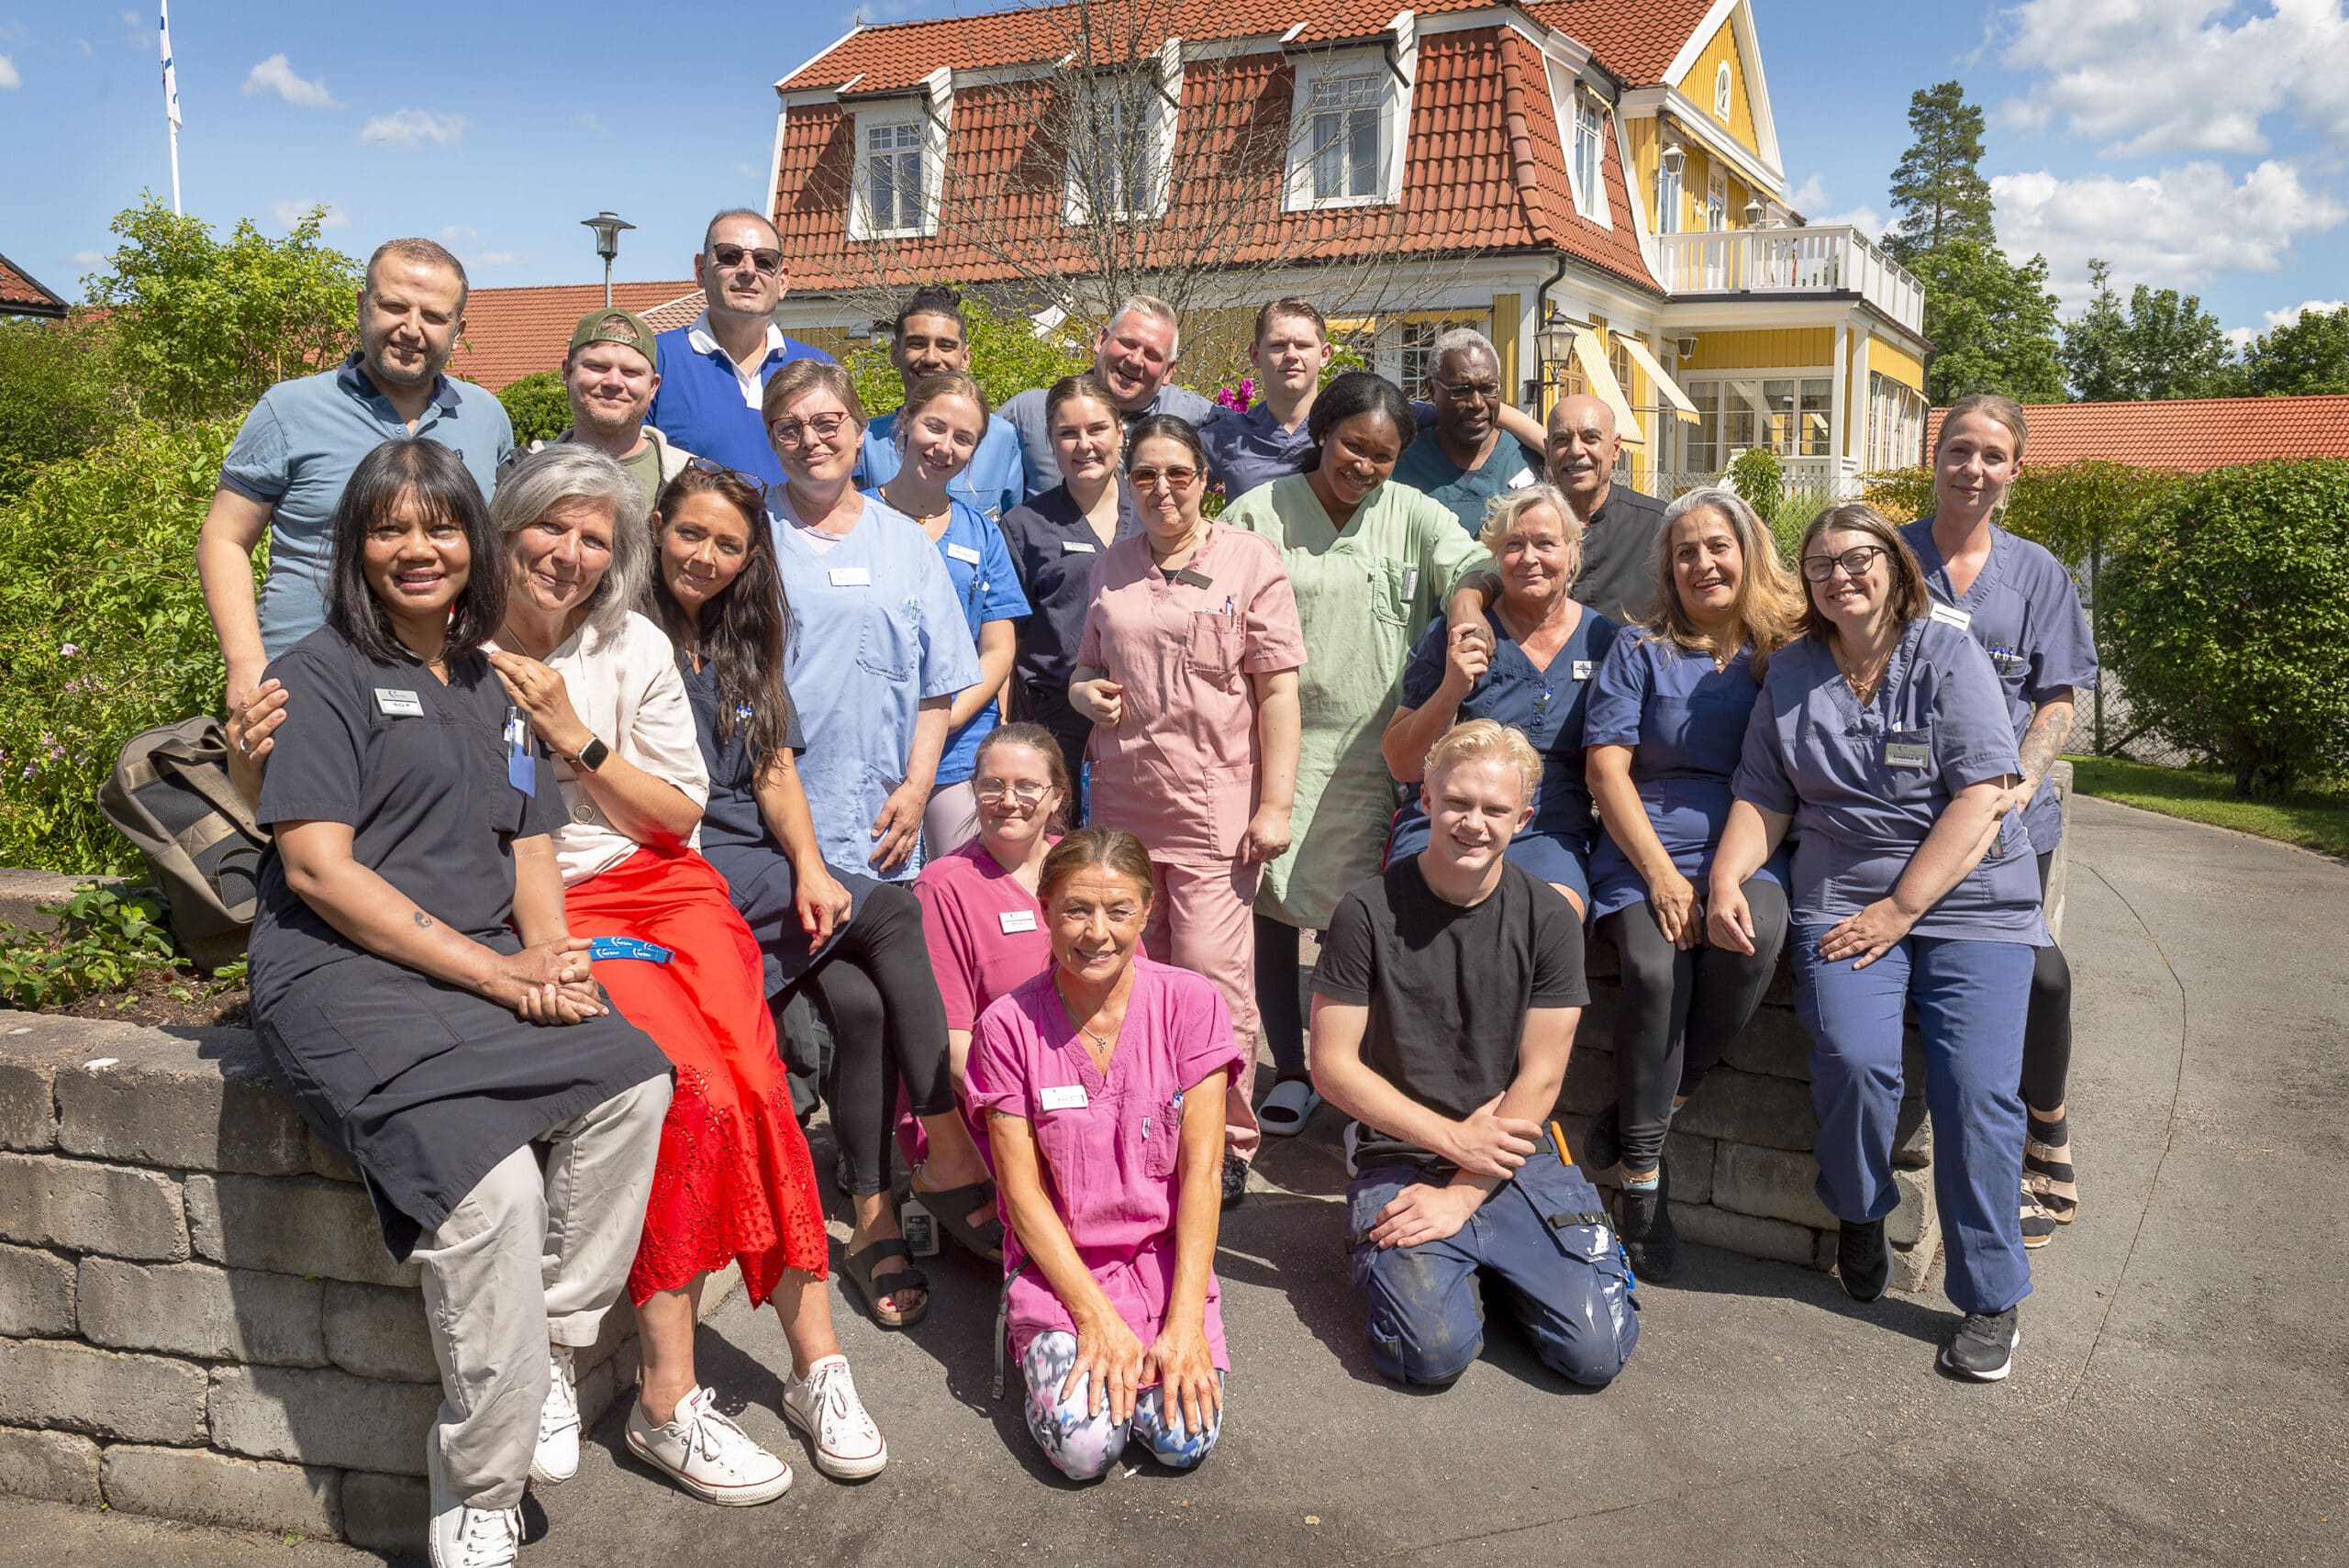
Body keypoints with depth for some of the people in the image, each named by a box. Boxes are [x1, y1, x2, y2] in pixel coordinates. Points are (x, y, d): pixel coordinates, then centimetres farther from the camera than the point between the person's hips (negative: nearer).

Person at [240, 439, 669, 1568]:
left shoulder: (492, 689, 22)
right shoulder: (320, 674, 2)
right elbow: (318, 867, -9)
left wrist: (544, 953, -4)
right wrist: (492, 971, -15)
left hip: (489, 968, 6)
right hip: (344, 978, -5)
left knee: (633, 1076, -25)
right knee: (489, 1178, -28)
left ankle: (555, 1346, -9)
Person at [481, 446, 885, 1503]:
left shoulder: (634, 649, 9)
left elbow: (679, 817, 7)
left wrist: (574, 735, -3)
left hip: (657, 890, 3)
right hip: (530, 912, -3)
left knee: (752, 1076, -22)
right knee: (694, 1087, -27)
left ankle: (817, 1361, -13)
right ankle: (671, 1399, -18)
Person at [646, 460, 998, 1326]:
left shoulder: (747, 645, 18)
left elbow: (777, 774, 10)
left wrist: (809, 868, -6)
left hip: (761, 871, 6)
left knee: (861, 999, -21)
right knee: (895, 913, -21)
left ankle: (876, 1218, -12)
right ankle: (950, 1160, -16)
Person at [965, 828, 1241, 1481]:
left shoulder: (1190, 1004, -8)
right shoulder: (1009, 1025, -9)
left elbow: (1201, 1170, -9)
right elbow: (1022, 1189, -7)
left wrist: (1186, 1321, -16)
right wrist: (1096, 1315, -15)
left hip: (1166, 1259, 1)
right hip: (1058, 1263, -1)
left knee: (1186, 1437, -19)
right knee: (1081, 1444, -21)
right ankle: (1048, 1349, 10)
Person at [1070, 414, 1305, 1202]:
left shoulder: (1249, 559, 2)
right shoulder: (1111, 568, 15)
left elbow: (1278, 690, -2)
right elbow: (1086, 666, 26)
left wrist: (1275, 804, -8)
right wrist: (1088, 692, 1)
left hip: (1218, 804, -4)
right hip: (1123, 801, 4)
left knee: (1213, 975, -7)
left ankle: (1228, 1144, 9)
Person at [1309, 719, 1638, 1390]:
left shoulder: (1548, 918, -1)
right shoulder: (1369, 912, -7)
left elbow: (1539, 1078, -3)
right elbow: (1333, 1067, -6)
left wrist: (1460, 1195, -12)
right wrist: (1452, 1137, -11)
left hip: (1516, 1155, 2)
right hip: (1399, 1154, -2)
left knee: (1596, 1351, -14)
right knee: (1434, 1350, -23)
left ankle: (1493, 1261, 14)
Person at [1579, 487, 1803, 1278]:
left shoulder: (1784, 653, 12)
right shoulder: (1640, 650, 8)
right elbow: (1607, 770, 0)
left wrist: (1737, 875, -7)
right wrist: (1661, 874, -12)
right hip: (1644, 848, -1)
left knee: (1753, 939, -33)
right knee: (1654, 966, -30)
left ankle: (1648, 1109, -14)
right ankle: (1643, 1170, -16)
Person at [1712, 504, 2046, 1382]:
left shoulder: (1948, 655, 0)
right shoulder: (1792, 673, 12)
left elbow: (1980, 797, -8)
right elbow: (1763, 797, 11)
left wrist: (1900, 908, -14)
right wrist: (1726, 881, -8)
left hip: (1968, 896, -1)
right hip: (1842, 895, 2)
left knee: (1976, 1086, -16)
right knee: (1852, 1058, -23)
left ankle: (1991, 1298, 1)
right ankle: (1860, 1217, 6)